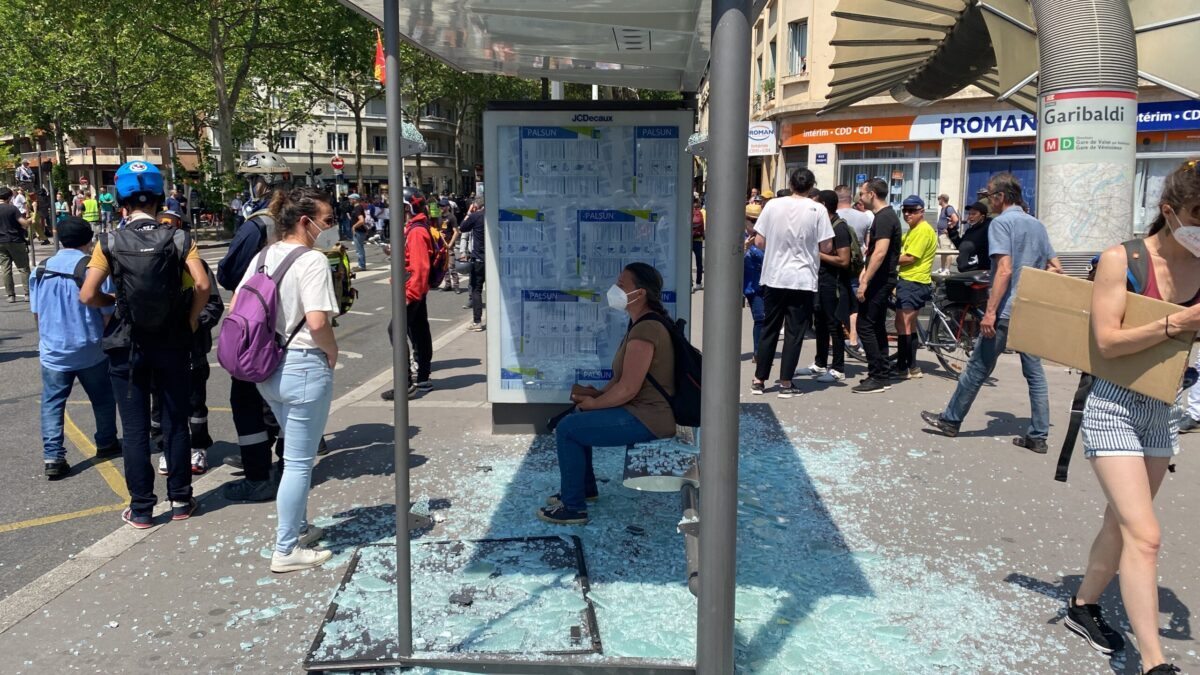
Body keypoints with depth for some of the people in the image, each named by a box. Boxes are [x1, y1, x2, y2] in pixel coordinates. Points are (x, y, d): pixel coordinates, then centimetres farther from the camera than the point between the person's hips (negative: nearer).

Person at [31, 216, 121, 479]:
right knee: (102, 399, 17)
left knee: (52, 403, 7)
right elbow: (108, 313, -11)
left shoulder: (41, 270, 1)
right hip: (90, 350, -2)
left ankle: (52, 457, -1)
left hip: (52, 349, 3)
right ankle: (106, 444, 32)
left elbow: (36, 312, 10)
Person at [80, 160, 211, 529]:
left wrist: (113, 301, 9)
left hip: (128, 347, -1)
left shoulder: (110, 243, -7)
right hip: (172, 345, 1)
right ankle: (181, 501, 20)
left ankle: (141, 509, 14)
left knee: (135, 429, 8)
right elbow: (202, 285, -16)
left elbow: (88, 295, -11)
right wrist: (191, 319, -1)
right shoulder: (179, 239, -6)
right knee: (176, 424, 12)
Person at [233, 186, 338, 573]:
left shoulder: (263, 257, 7)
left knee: (296, 455, 24)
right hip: (304, 368, -8)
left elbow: (235, 310, 10)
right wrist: (332, 353, -9)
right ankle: (286, 551, 12)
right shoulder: (313, 260, -17)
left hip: (267, 367, 8)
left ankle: (298, 527, 38)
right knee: (299, 462, 3)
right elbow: (318, 322, -25)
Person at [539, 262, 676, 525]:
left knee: (567, 429, -12)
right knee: (576, 416, 22)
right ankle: (585, 488, 32)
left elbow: (628, 388, -26)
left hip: (648, 419, -11)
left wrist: (593, 403, -10)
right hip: (640, 409, 11)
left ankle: (573, 507, -1)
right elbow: (624, 377, 19)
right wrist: (598, 393, 5)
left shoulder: (645, 330, -23)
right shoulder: (640, 323, 11)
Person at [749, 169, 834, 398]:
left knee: (769, 329, 12)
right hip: (803, 280, -2)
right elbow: (826, 247, -5)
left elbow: (759, 242, 1)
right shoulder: (818, 210, -6)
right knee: (794, 332, 5)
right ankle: (786, 383, 7)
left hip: (774, 278, 2)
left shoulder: (773, 205, -1)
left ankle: (759, 380, 16)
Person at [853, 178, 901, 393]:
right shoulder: (886, 215, 17)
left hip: (879, 281, -11)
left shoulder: (883, 218, -16)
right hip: (882, 280, 11)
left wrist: (865, 282, -25)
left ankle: (877, 378, -7)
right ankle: (883, 375, 19)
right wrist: (865, 271, 16)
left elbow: (880, 252, -25)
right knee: (877, 327, 14)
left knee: (865, 326, -9)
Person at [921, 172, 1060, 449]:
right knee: (1034, 372, 8)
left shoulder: (1001, 223, -10)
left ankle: (951, 420, 13)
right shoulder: (1037, 225, 14)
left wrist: (990, 311, -20)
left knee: (978, 368, 2)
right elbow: (1056, 268, 14)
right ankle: (1038, 435, 11)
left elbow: (1004, 270, -20)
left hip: (1005, 311, -7)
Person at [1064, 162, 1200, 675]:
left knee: (1121, 523, 17)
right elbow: (1107, 340, -19)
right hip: (1115, 407, -6)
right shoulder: (1122, 259, -14)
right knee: (1144, 536, -10)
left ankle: (1083, 606, 36)